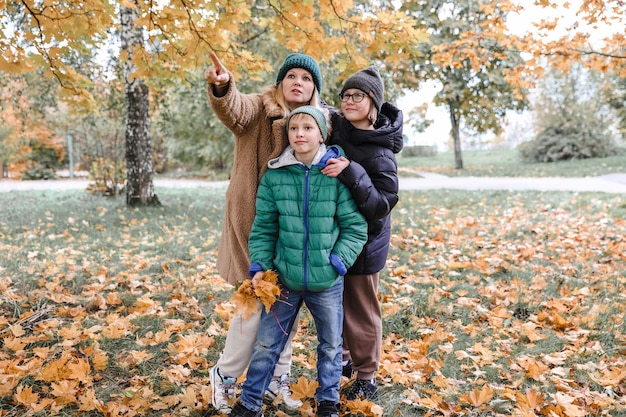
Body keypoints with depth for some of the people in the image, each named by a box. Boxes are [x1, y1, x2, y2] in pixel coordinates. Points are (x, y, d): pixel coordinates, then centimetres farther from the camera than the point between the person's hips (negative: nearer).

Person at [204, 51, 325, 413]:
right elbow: (235, 110, -25)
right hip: (256, 220, -5)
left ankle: (279, 376, 29)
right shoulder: (260, 109, -2)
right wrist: (222, 87, -46)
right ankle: (225, 375, 19)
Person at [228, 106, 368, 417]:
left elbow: (355, 226, -6)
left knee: (330, 345, 18)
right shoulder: (274, 175, -5)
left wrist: (337, 263, -14)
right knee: (266, 343, 11)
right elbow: (264, 227, 1)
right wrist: (259, 266, -6)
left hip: (327, 281, -1)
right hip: (284, 277, 1)